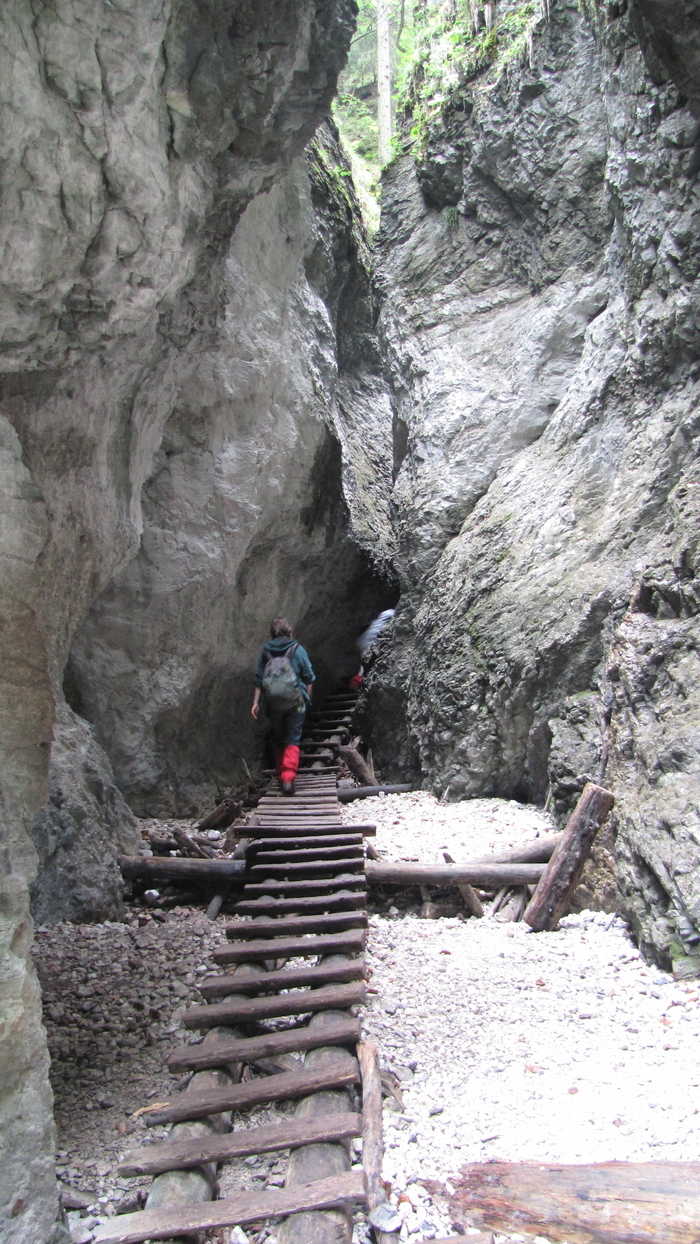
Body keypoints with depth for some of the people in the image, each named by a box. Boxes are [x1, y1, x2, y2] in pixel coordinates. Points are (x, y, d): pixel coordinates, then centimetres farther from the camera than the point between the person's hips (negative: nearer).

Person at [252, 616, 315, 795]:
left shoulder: (265, 650, 3)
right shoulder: (298, 649, -2)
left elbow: (259, 679, 3)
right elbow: (309, 677, 2)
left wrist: (256, 702, 6)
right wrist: (307, 699, 14)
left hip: (274, 703, 2)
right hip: (295, 701, -2)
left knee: (279, 740, 18)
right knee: (293, 740, 2)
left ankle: (280, 777, 25)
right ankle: (288, 778, -13)